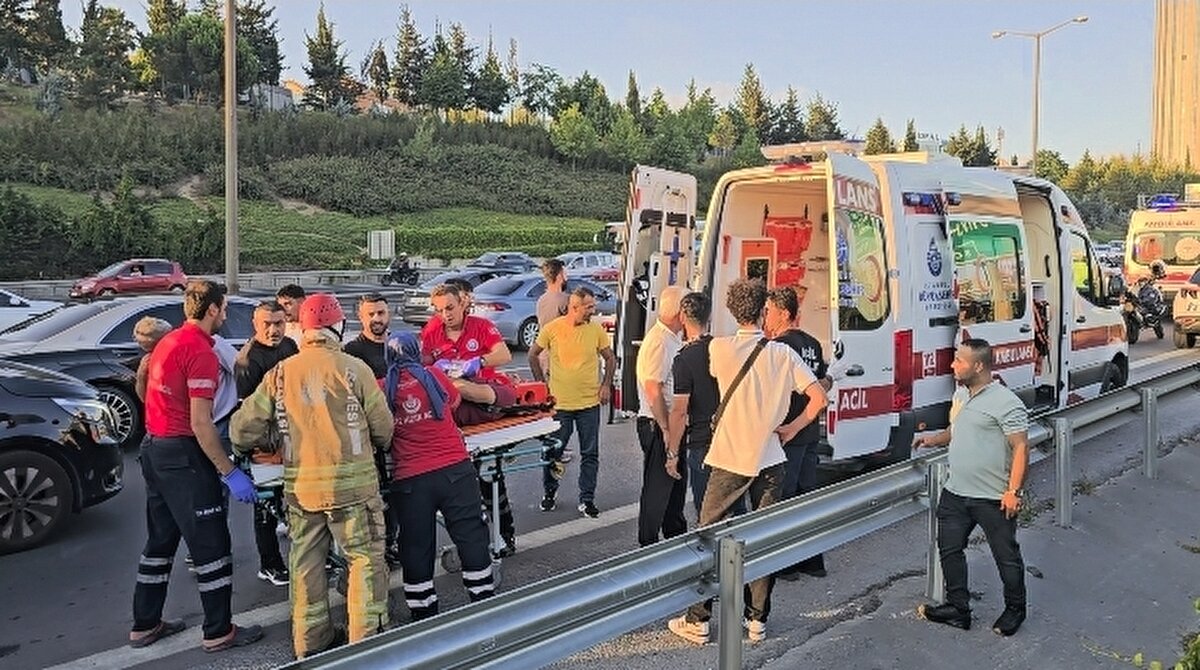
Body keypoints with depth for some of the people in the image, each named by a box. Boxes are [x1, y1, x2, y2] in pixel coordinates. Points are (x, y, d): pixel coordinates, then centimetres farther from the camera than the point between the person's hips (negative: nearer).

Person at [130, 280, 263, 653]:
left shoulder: (167, 342, 11)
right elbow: (200, 422, -22)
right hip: (183, 455, -10)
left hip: (154, 449, 10)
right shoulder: (201, 350, -17)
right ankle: (219, 632, 9)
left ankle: (145, 625, 29)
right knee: (211, 545, 1)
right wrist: (231, 474, -19)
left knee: (161, 540, 19)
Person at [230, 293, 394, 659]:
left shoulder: (279, 373, 1)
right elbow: (383, 429, -3)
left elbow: (242, 430, 3)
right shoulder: (354, 369, -9)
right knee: (365, 559, 7)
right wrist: (376, 446, 19)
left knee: (306, 563, 16)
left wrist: (271, 441, 23)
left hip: (300, 484, 4)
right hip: (351, 481, -4)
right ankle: (366, 639, 10)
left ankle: (311, 641, 27)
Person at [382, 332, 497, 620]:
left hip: (410, 480, 0)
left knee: (416, 548, 11)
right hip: (454, 469, 0)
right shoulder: (434, 375, 2)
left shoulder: (383, 389, 0)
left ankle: (423, 613, 19)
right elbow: (454, 401, 20)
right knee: (471, 536, 10)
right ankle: (484, 601, 19)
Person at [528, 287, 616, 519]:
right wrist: (542, 384, 4)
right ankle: (549, 492, 33)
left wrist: (606, 385, 1)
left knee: (590, 454, 7)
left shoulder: (597, 330, -2)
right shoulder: (552, 329, -7)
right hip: (559, 403, -1)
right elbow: (533, 355, 6)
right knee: (554, 451, 10)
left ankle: (587, 500, 18)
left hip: (590, 403, 2)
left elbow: (610, 359, 10)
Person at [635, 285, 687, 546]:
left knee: (676, 481, 20)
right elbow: (653, 391, -24)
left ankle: (676, 535, 36)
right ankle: (648, 545, 13)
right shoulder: (659, 342, -20)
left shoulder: (672, 339, 12)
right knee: (657, 487, 0)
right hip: (657, 425, -10)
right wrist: (667, 431, -22)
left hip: (672, 423, 10)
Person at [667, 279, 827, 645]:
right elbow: (819, 398, -4)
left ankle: (698, 620, 14)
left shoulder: (718, 348, -8)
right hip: (769, 460, 2)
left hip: (729, 459, -2)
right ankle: (757, 620, 20)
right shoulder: (783, 353, -3)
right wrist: (790, 429, 5)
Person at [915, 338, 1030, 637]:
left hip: (994, 499, -8)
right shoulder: (960, 394, 9)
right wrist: (933, 439, 6)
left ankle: (1015, 610, 30)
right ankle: (958, 608, 26)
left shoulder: (1006, 402, -17)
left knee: (1006, 557, 9)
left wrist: (1013, 491, -22)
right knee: (949, 550, 12)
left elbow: (1021, 447, -18)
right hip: (955, 493, 8)